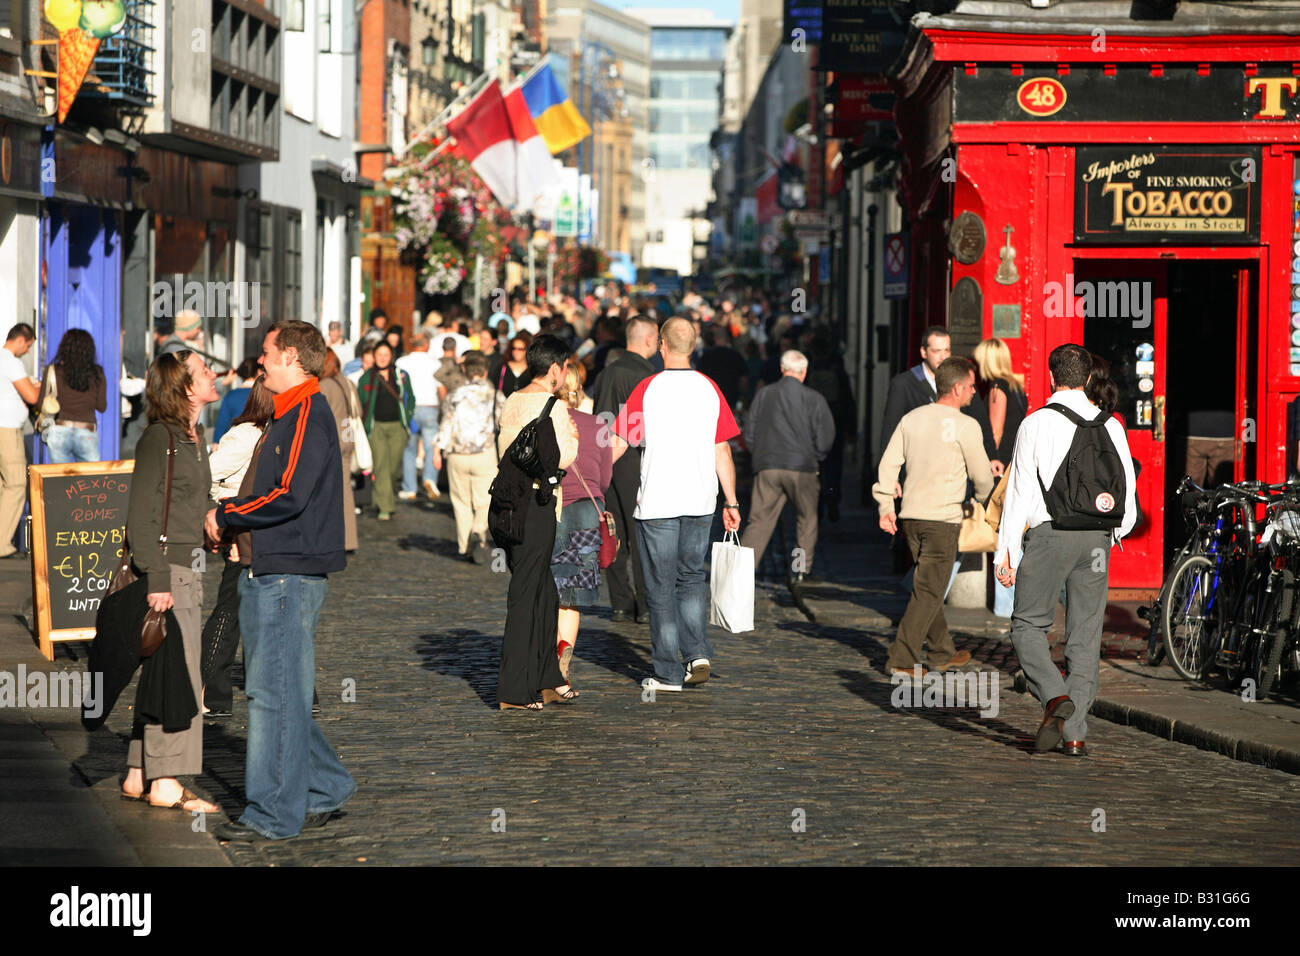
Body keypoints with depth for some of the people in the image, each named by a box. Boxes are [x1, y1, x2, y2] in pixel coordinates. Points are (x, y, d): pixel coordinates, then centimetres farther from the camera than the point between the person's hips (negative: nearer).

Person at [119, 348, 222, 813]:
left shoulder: (194, 439, 14)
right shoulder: (159, 438, -13)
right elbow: (141, 516, -16)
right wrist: (156, 579, -20)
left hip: (186, 570, 9)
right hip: (165, 569, -9)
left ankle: (139, 775, 17)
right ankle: (165, 783, -4)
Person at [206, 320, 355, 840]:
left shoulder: (308, 416, -14)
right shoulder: (288, 416, 18)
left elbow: (288, 496, -22)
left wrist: (225, 515, -11)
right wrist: (230, 513, 6)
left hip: (289, 576, -10)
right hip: (268, 572, 10)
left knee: (274, 694, -6)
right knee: (272, 691, 13)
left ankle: (274, 814, -1)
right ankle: (324, 789, 21)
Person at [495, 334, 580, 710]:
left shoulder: (512, 403, 12)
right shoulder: (553, 407, -12)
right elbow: (562, 457, -16)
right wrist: (573, 436, 3)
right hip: (536, 504, -8)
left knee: (544, 592, 18)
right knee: (526, 594, -4)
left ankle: (547, 679, 26)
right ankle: (514, 690, -2)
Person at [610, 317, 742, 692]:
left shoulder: (648, 389, -7)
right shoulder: (709, 389, 2)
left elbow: (619, 443, -6)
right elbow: (722, 451, 3)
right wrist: (731, 502, 10)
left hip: (657, 502, -3)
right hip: (700, 501, 3)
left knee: (661, 587, 4)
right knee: (692, 577, 19)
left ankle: (669, 673, 5)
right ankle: (697, 652, 3)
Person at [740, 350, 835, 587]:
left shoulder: (764, 395, 5)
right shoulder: (813, 399, -2)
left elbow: (749, 434, 6)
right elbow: (825, 439, -2)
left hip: (767, 468, 2)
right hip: (802, 469, -2)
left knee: (759, 521, 3)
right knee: (807, 518, 17)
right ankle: (801, 568, 14)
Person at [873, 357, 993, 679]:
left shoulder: (911, 418, 7)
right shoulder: (965, 426, -10)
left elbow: (888, 463, 4)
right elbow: (981, 475, -4)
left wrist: (886, 507, 7)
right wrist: (983, 496, 18)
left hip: (910, 517, 6)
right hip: (943, 519, -6)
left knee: (929, 587, 17)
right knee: (929, 591, -2)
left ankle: (943, 652, 27)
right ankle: (902, 658, -6)